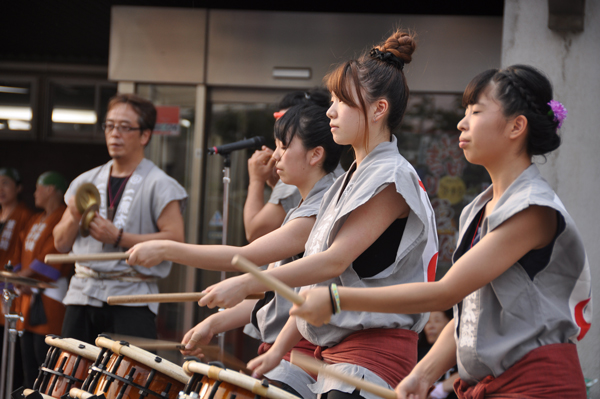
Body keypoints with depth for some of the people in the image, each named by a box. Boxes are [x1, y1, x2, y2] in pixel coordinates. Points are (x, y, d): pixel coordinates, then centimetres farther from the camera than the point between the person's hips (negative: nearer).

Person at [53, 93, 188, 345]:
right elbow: (61, 244, 15)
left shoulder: (159, 186, -2)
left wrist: (118, 237, -16)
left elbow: (175, 240, -11)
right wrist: (74, 217, -6)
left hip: (132, 298, -5)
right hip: (82, 294, 5)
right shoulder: (86, 182, 15)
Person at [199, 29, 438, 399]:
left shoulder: (391, 177, -10)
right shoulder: (351, 180, 18)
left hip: (375, 350, -9)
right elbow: (315, 279, 19)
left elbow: (335, 261, -18)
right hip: (336, 348, 9)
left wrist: (246, 283, -20)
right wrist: (280, 348, 15)